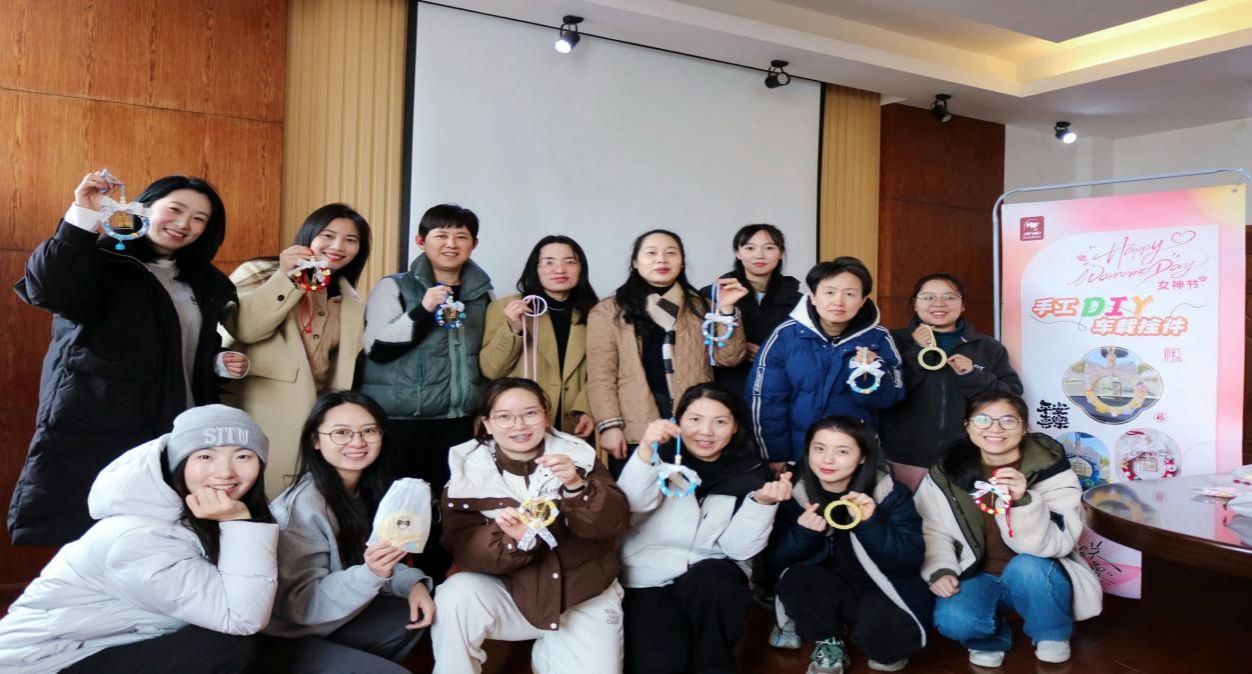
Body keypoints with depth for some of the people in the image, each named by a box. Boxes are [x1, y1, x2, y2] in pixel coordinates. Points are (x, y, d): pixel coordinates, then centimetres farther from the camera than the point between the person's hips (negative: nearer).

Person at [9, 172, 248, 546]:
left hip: (174, 435, 5)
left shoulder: (204, 283, 17)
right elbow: (50, 290, -25)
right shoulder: (99, 259, -3)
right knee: (72, 535, -5)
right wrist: (83, 216, -30)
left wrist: (220, 363, 8)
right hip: (90, 430, -5)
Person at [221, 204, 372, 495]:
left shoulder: (351, 304, 14)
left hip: (318, 416, 5)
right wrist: (285, 278, -22)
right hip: (261, 414, -5)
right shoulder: (259, 273, -1)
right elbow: (243, 328, -18)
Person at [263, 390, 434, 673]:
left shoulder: (367, 490, -2)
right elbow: (299, 604, -25)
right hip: (284, 638, -8)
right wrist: (371, 574, -39)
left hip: (328, 619, 8)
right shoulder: (304, 506, -25)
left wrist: (412, 583, -12)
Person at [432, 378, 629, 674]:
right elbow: (462, 547, -13)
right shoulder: (468, 471, -6)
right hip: (510, 593, -1)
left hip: (584, 597, 1)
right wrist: (510, 539, -32)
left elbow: (613, 523, -12)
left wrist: (577, 486, -30)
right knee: (456, 596, -26)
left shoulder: (578, 455, -5)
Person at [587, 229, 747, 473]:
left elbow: (728, 358, 4)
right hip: (635, 432, -2)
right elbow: (601, 374, -2)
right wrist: (610, 425, -12)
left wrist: (726, 309, -7)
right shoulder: (609, 311, 3)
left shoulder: (699, 306, 13)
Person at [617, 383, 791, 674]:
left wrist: (762, 502, -21)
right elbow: (625, 512, -21)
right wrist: (645, 451, -36)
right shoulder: (660, 455, -3)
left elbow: (738, 548, -5)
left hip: (711, 578, 2)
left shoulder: (749, 473, 1)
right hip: (649, 577, -1)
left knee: (711, 583, -31)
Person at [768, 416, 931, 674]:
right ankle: (829, 642, -1)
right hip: (825, 595, 2)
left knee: (890, 638, -32)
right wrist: (804, 533, -28)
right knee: (794, 578, -28)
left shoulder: (892, 494, -12)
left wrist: (871, 523, -34)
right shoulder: (795, 494, -8)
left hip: (880, 591, -2)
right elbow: (775, 563, -9)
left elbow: (910, 561, -19)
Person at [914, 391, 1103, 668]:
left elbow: (1054, 544, -24)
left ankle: (1052, 636, -1)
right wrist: (940, 570, -18)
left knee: (1027, 567, -36)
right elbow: (931, 531, -1)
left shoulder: (1050, 469, -16)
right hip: (979, 576, 1)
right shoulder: (947, 475, -8)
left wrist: (1023, 500, -40)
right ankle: (991, 637, 10)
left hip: (1038, 577, -1)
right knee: (952, 620, -29)